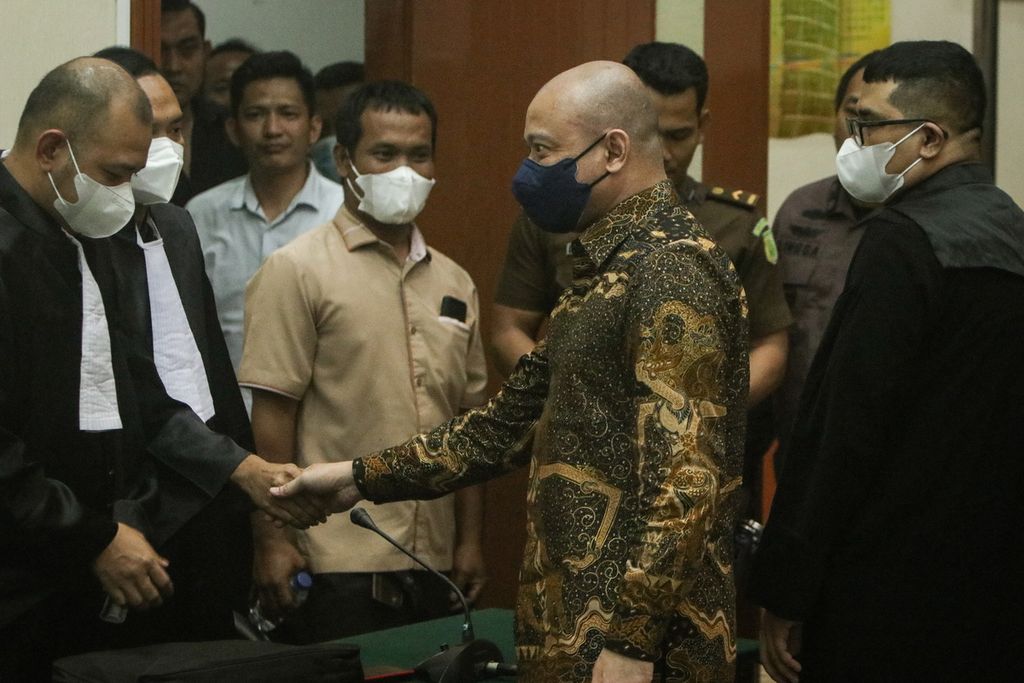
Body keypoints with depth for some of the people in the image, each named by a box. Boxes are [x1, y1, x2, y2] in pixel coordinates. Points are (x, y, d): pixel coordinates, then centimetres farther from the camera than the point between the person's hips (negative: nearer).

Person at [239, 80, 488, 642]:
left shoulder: (454, 283, 15)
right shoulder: (298, 270, -4)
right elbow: (271, 413, -8)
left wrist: (470, 541, 14)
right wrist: (273, 541, -11)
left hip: (434, 568, 6)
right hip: (337, 568, -6)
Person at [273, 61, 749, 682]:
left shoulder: (671, 269, -15)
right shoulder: (610, 268, 16)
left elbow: (684, 476, -22)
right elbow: (515, 419, 21)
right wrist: (361, 477, 20)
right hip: (575, 626, 9)